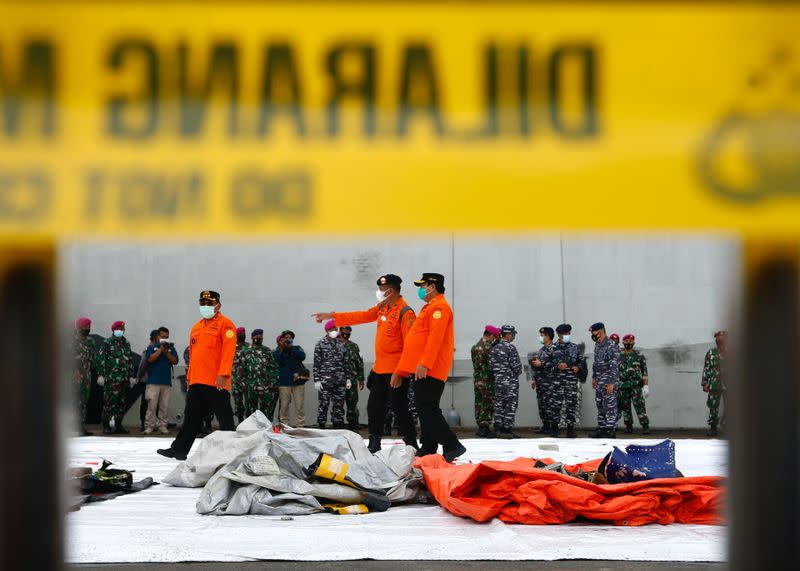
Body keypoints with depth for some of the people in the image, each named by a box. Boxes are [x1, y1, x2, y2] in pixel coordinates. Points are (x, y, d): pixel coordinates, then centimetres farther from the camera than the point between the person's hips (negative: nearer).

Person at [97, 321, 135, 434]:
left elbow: (130, 360, 22)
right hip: (111, 377, -6)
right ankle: (106, 426, -5)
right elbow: (101, 359, -6)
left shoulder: (126, 343, 17)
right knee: (109, 402, -8)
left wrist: (131, 376, 18)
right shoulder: (108, 343, -1)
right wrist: (101, 374, -13)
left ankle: (118, 426, 14)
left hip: (124, 378, 6)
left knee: (121, 402, 7)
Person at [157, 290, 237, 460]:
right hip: (197, 382, 7)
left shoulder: (225, 324, -4)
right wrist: (190, 377, 20)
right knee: (191, 417, 11)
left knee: (225, 418, -2)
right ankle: (179, 449, 15)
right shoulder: (196, 327, 20)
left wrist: (223, 374, -23)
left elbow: (228, 349, -14)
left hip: (217, 382, -7)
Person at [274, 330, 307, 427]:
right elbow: (277, 361, -8)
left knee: (299, 406, -3)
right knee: (284, 406, -2)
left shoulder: (297, 348, 13)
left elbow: (302, 357, -7)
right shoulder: (277, 350, 9)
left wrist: (291, 347, -13)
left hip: (298, 380, 1)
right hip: (284, 382, -1)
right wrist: (281, 348, -12)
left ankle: (300, 426, -1)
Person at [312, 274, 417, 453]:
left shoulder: (405, 312, -16)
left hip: (395, 370, -9)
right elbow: (361, 316, 18)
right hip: (379, 368, 9)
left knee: (399, 407, -6)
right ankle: (374, 444, 23)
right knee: (374, 406, 13)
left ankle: (411, 444, 3)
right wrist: (331, 316, 17)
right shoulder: (383, 308, 11)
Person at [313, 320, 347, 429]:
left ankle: (338, 427, 11)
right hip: (325, 380, -4)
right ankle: (321, 427, 1)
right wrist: (317, 380, -9)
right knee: (324, 404, -4)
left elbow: (344, 362, 17)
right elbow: (316, 363, -3)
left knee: (339, 405, 5)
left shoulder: (340, 344, 13)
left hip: (340, 380, 4)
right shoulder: (321, 344, 0)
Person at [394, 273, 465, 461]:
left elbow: (436, 336, -22)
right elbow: (420, 338, 26)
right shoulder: (430, 307, 24)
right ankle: (428, 449, 14)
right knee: (425, 410, 10)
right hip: (421, 370, 10)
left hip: (429, 370, -10)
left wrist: (425, 363, -31)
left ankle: (452, 446, -14)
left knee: (428, 409, -14)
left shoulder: (439, 307, -9)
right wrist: (401, 371, 24)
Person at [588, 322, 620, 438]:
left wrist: (611, 383, -23)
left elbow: (614, 366, -21)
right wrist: (594, 377, 19)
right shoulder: (597, 345, 12)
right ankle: (601, 428, 19)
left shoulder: (611, 346, -17)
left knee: (609, 406, -6)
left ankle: (611, 430, -3)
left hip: (608, 381, -9)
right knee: (600, 405, 13)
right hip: (599, 381, 9)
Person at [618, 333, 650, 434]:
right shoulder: (618, 356, 9)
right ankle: (628, 426, 15)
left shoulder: (639, 356, 4)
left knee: (639, 406, -11)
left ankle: (645, 426, -10)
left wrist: (646, 385, -4)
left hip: (636, 385, -3)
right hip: (622, 386, 3)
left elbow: (644, 372, 3)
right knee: (625, 407, 6)